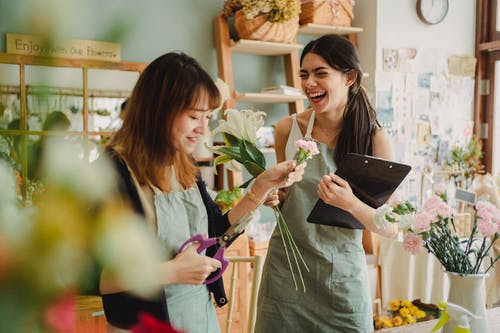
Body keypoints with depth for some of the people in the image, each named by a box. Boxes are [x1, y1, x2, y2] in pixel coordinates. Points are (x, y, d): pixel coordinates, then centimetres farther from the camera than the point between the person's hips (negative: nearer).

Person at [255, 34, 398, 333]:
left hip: (342, 275, -1)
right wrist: (272, 196, -10)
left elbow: (391, 227, -10)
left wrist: (351, 204, -28)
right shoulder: (288, 129, -4)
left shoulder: (374, 138, -10)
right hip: (286, 267, 2)